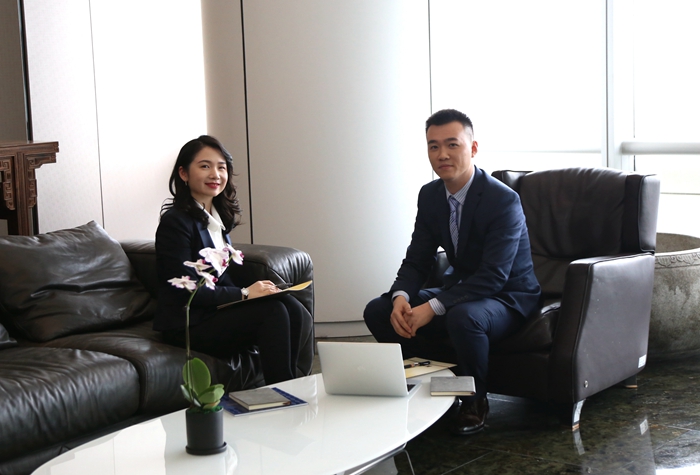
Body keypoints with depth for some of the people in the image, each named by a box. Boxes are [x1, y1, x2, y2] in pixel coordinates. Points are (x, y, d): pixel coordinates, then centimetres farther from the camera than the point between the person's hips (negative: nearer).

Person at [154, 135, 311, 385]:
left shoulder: (219, 217, 14)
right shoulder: (175, 222, -11)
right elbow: (187, 291, -16)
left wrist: (253, 288, -6)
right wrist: (244, 293, -15)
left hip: (218, 308, 7)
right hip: (188, 324, -7)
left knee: (294, 310, -17)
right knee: (272, 311, -26)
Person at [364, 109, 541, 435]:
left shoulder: (503, 200, -22)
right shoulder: (430, 195, 0)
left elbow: (493, 276, -28)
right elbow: (417, 260, 1)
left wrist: (432, 308, -35)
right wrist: (401, 298, -21)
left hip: (507, 298, -7)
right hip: (460, 291, 7)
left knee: (463, 316, -40)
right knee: (377, 311, -7)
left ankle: (475, 402, -13)